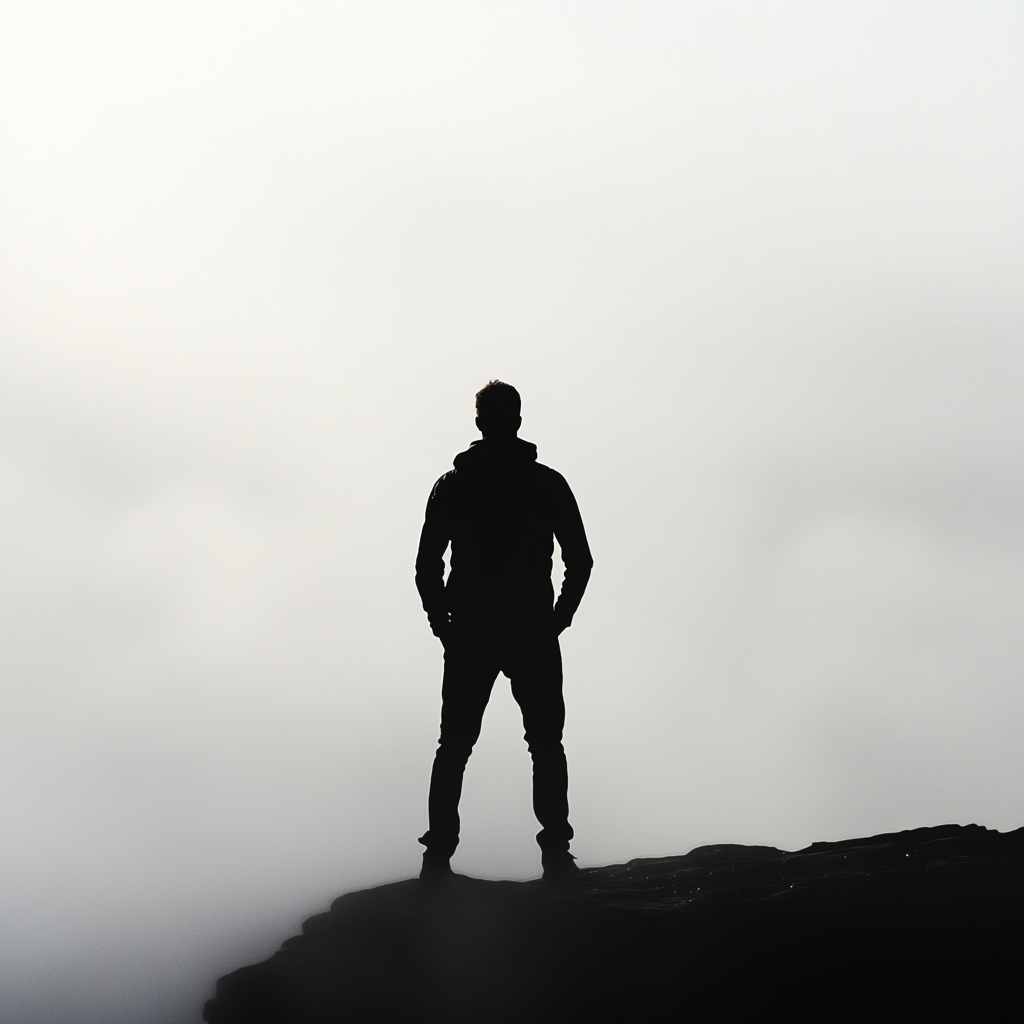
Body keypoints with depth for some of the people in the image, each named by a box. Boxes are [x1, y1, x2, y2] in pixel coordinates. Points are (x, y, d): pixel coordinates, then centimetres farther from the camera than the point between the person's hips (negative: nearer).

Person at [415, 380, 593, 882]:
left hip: (469, 634, 1)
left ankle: (438, 855, -1)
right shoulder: (548, 483, 1)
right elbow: (580, 561, 0)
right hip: (534, 634, -1)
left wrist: (444, 625, 10)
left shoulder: (451, 485, 3)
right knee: (546, 744, 6)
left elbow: (426, 565, 2)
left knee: (454, 747, 7)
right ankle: (555, 853, -4)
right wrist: (556, 620, 9)